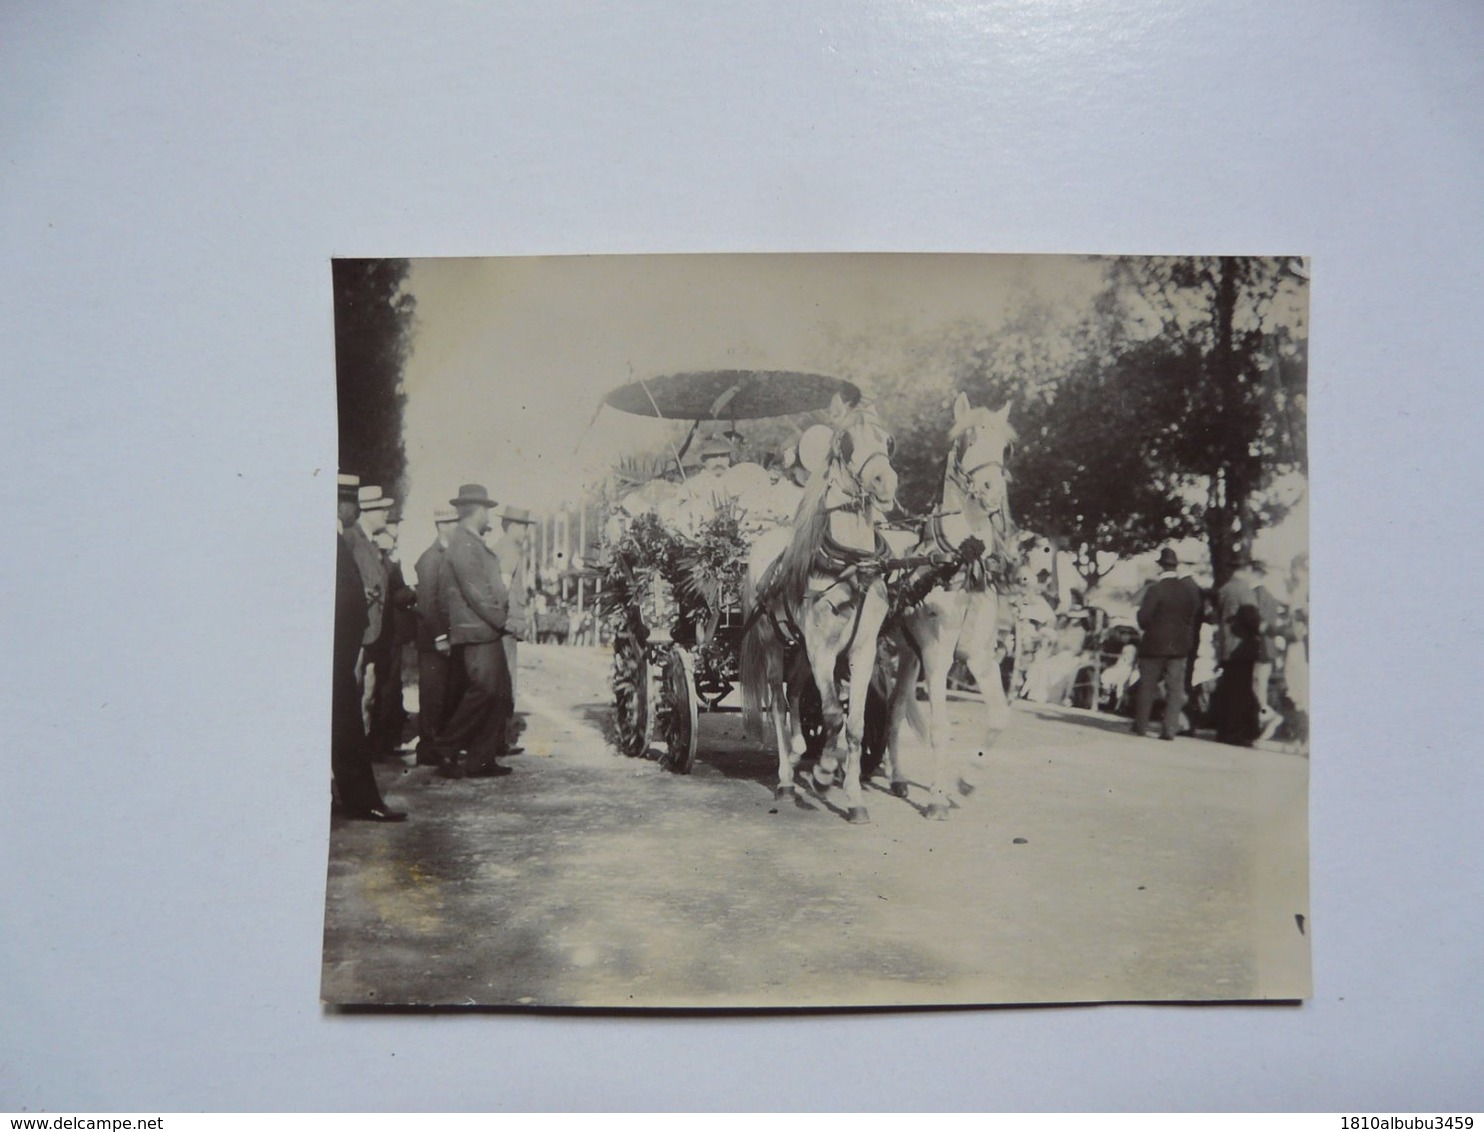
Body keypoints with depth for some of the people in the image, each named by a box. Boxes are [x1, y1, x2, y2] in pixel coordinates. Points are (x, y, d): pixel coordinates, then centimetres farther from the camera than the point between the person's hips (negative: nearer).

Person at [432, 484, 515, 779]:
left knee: (499, 694, 9)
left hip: (488, 632, 10)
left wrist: (501, 616, 10)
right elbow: (475, 591, -18)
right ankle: (446, 750, 1)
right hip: (476, 632, -10)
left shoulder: (473, 542, 18)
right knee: (483, 692, -11)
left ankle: (483, 760, 14)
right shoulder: (463, 543, -13)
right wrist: (500, 618, -12)